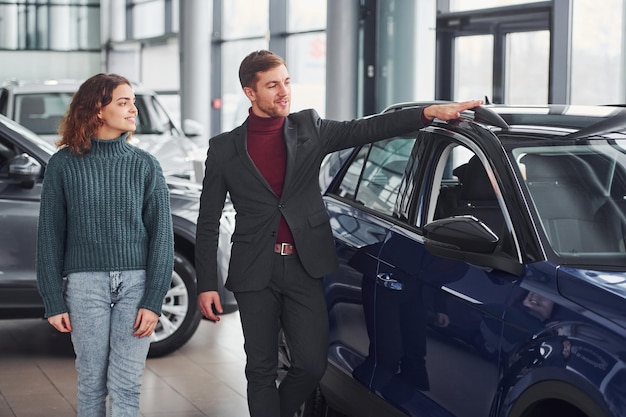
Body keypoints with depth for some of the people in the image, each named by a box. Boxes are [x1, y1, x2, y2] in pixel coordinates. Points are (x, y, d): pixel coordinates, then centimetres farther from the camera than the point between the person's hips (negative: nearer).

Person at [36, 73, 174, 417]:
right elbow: (50, 237, 5)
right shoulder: (64, 164, 3)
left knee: (126, 387, -2)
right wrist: (54, 302, 1)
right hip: (85, 283, 0)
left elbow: (161, 235, 3)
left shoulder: (145, 165, 5)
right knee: (91, 383, 4)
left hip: (136, 283, 0)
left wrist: (153, 300, -5)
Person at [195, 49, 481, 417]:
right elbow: (209, 223, 4)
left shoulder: (309, 127, 6)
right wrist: (207, 284, -2)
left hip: (305, 267, 1)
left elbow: (364, 129, -4)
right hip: (255, 273, -1)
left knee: (312, 364, -1)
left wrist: (430, 113, -17)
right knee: (261, 370, 5)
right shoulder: (225, 148, 1)